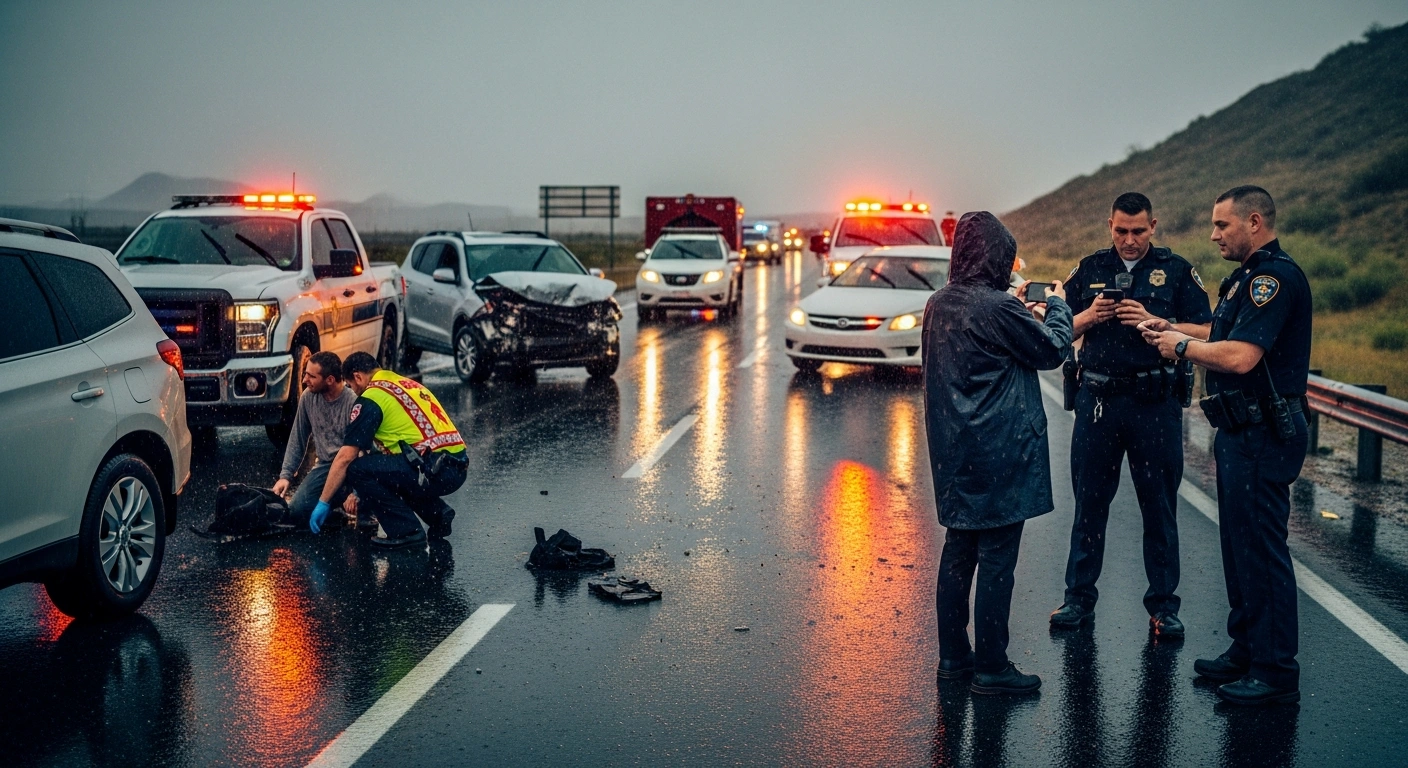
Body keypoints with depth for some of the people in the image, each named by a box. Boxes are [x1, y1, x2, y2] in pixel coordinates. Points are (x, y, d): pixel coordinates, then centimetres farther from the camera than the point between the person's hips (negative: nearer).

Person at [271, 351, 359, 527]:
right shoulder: (308, 397, -2)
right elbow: (297, 439, 10)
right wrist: (286, 475, 2)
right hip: (324, 465, 5)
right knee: (296, 510, -11)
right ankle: (339, 500, 17)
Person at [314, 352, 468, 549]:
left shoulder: (371, 397, -2)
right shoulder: (410, 384, 23)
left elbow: (345, 457, -3)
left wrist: (324, 503, 6)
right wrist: (366, 490, 41)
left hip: (435, 472, -9)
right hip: (457, 468, 9)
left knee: (355, 468, -5)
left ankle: (405, 529, -3)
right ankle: (437, 512, 18)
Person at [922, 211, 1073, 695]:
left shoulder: (938, 305, 6)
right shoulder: (998, 308, -17)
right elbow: (1052, 350, -5)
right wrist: (1058, 305, 12)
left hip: (953, 452, 8)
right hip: (999, 452, -8)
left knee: (958, 550, 15)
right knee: (996, 559, -1)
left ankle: (953, 655, 23)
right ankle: (991, 668, 5)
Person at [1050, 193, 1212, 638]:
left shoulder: (1176, 271, 3)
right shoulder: (1090, 269, 10)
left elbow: (1205, 333, -3)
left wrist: (1151, 321, -15)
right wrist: (1089, 317, -9)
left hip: (1155, 402, -2)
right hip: (1098, 398, 2)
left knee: (1159, 505, 4)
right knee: (1089, 501, 7)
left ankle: (1163, 605, 13)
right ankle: (1079, 597, 17)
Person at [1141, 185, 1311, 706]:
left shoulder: (1275, 276, -18)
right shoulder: (1249, 277, 17)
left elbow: (1240, 356, -27)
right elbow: (1225, 337, 20)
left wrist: (1183, 346, -12)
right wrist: (1173, 332, 7)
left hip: (1263, 434, -11)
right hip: (1242, 430, 11)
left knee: (1260, 548, -5)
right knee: (1239, 544, 17)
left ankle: (1276, 673, 3)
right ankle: (1245, 651, 28)